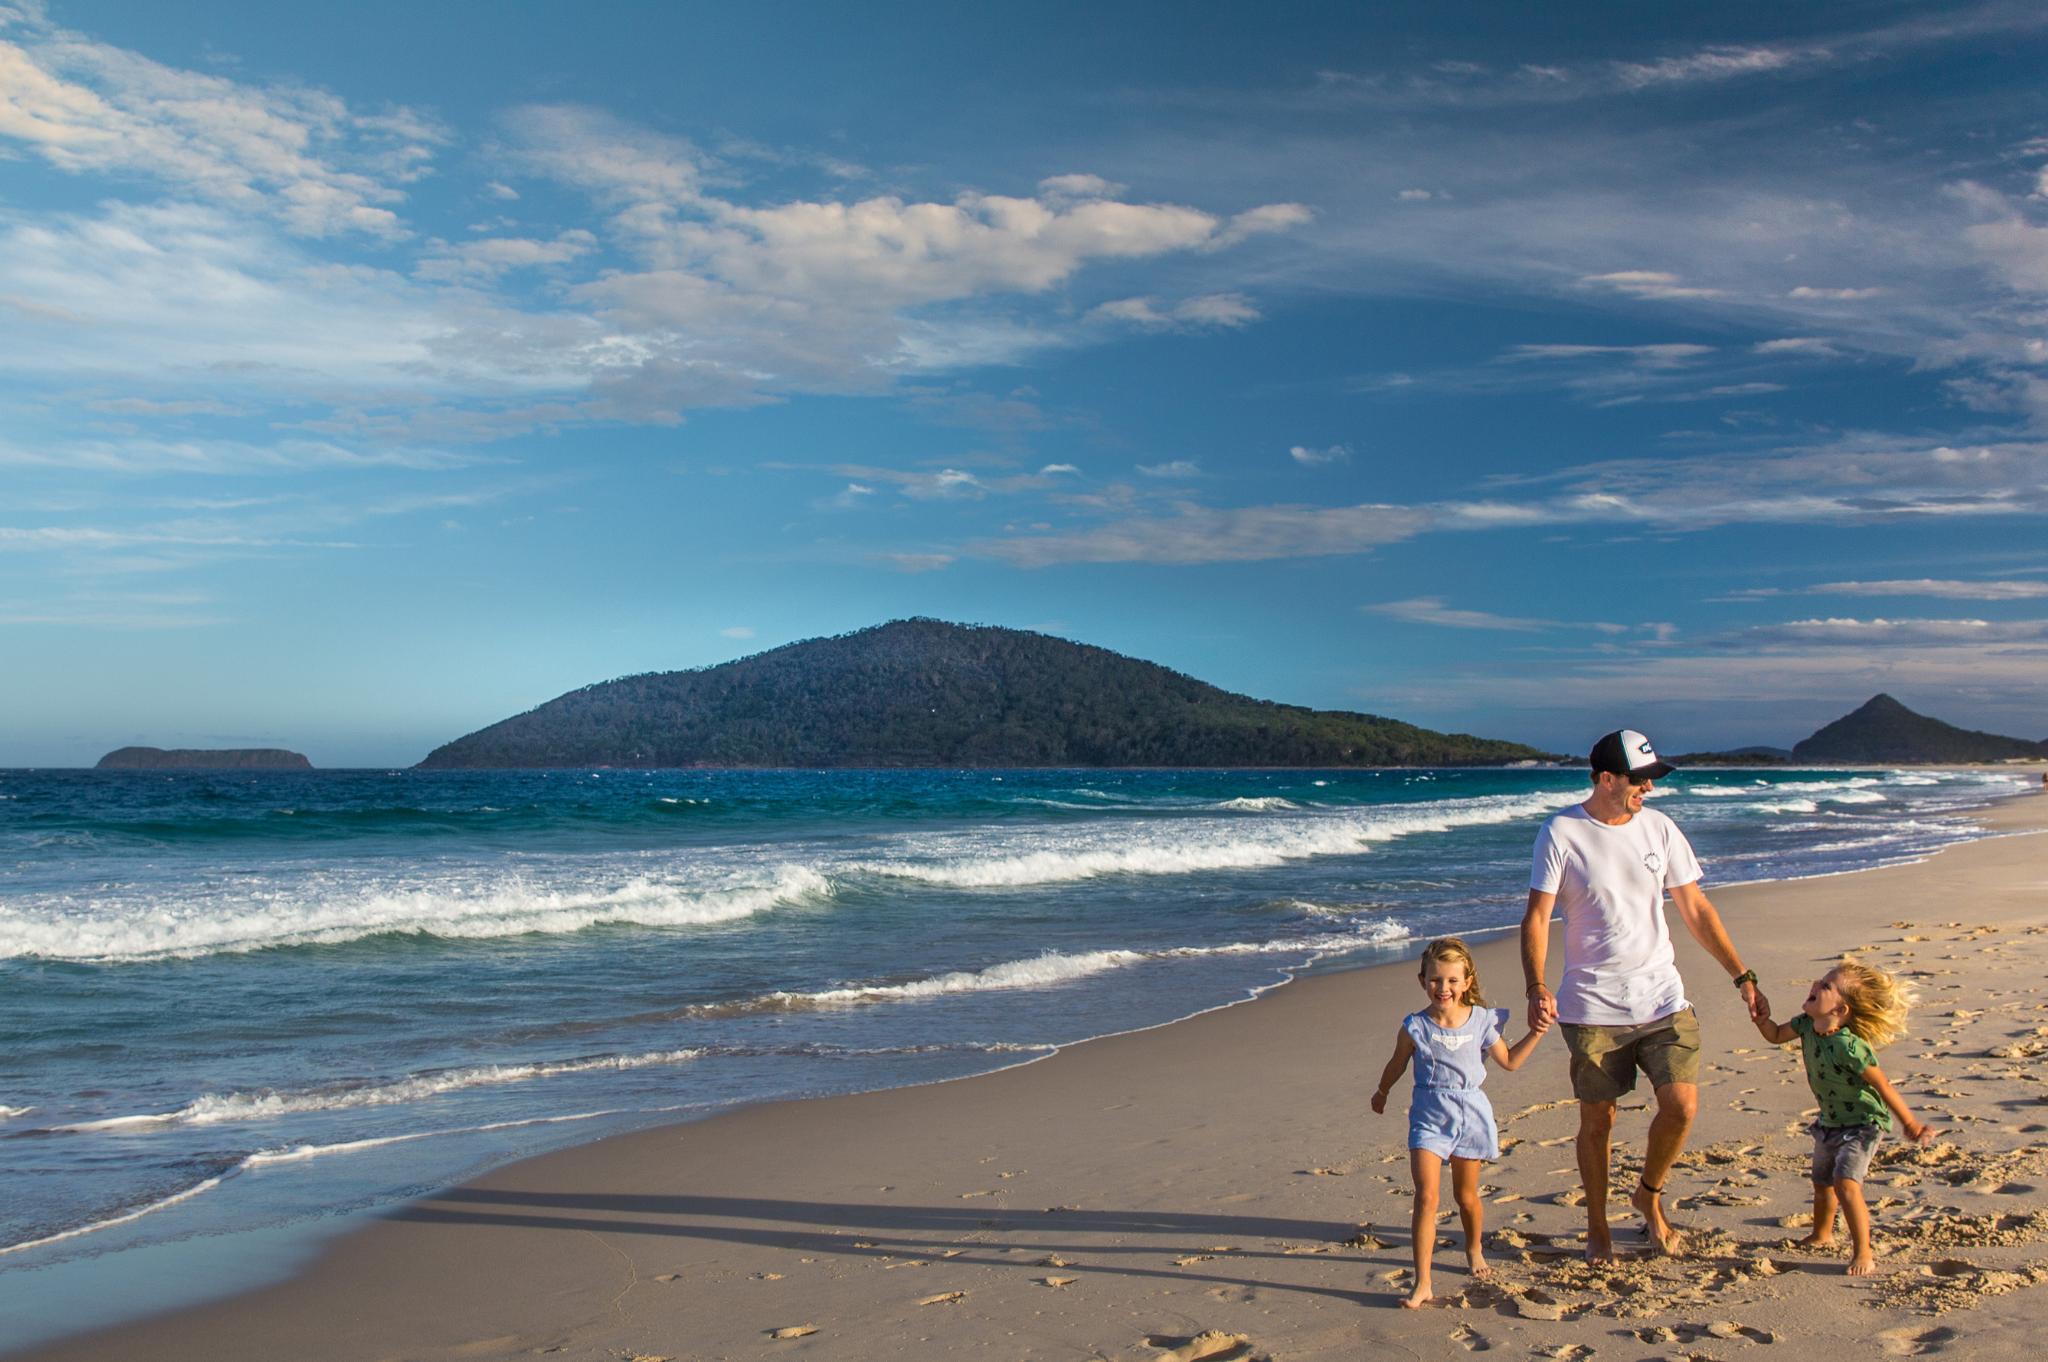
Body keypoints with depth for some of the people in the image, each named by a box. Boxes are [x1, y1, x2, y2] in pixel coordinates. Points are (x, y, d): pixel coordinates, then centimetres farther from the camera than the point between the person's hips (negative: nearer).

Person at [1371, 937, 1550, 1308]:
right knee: (1426, 1196, -14)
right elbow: (1397, 1064, 10)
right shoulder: (1415, 1027, -9)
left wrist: (1535, 1034, 1)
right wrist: (1381, 1092, 24)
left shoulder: (1481, 1021, -4)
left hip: (1470, 1115, 2)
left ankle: (1474, 1249, 46)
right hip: (1428, 1118, -2)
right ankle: (1422, 1282, -12)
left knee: (1466, 1195, 15)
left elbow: (1509, 1060, 10)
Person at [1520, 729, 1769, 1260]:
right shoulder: (1561, 833, -7)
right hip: (1592, 1006, -3)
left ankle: (1648, 1196, 21)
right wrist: (1536, 988, -23)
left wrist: (1743, 977, 6)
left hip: (1662, 997, 3)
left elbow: (1696, 909, 9)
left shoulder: (1658, 828, 4)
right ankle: (1597, 1227, 25)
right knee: (1596, 1120, 5)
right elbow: (1537, 917, -10)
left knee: (1682, 1104, -7)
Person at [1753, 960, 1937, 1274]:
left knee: (1846, 1184, -21)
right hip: (1830, 1122, 8)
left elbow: (1883, 1086, -26)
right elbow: (1776, 1035, 7)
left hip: (1863, 1123, -8)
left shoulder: (1849, 1046, -33)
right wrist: (1760, 1015, -12)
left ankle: (1863, 1253, -7)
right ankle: (1822, 1236, 44)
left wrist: (1910, 1125, -19)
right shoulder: (1806, 1024, -12)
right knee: (1822, 1182, 22)